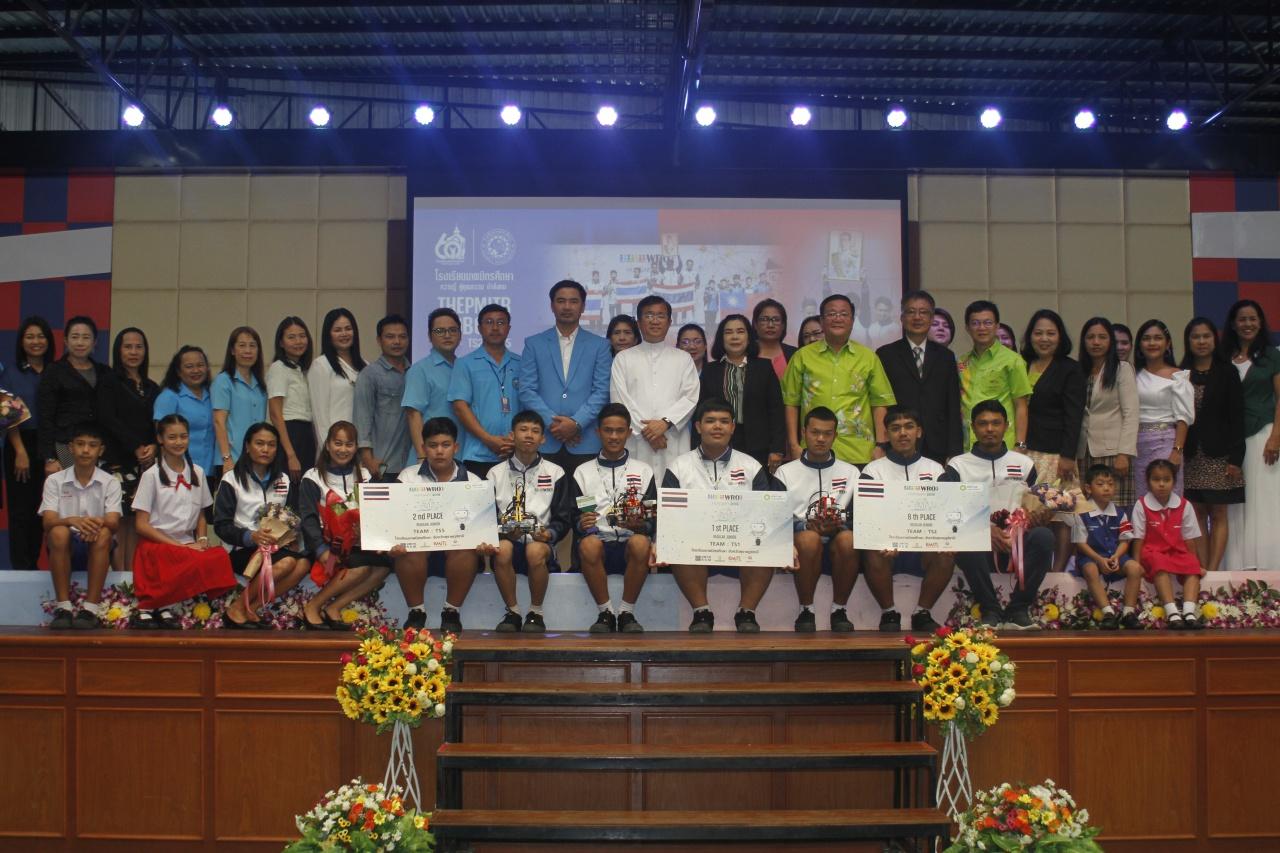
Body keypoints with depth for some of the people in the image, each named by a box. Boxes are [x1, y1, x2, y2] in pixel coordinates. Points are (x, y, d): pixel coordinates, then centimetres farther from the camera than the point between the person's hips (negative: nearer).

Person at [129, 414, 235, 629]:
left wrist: (202, 541, -2)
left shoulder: (197, 473, 12)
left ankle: (164, 607, -17)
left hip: (188, 545, 5)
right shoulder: (152, 475, -1)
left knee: (220, 557, -29)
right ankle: (146, 609, -20)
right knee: (198, 562, -35)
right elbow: (142, 525, -4)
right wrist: (179, 546, -12)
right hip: (157, 545, -4)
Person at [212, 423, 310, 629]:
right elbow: (221, 526, -4)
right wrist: (250, 536, -22)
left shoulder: (284, 481, 16)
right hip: (241, 550, -5)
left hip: (280, 546, 5)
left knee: (304, 563, -29)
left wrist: (293, 537, -8)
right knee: (286, 562, -33)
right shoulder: (232, 480, 2)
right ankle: (236, 609, -18)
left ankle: (251, 609, -23)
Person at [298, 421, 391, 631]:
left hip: (357, 545, 5)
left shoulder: (363, 477, 15)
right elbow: (308, 519, -6)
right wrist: (321, 550, -22)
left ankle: (334, 608, -20)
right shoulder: (313, 478, 2)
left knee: (385, 563, -26)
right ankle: (313, 606, -16)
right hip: (328, 547, -5)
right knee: (363, 565, -31)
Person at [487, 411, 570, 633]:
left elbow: (562, 520, 8)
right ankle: (512, 612, -17)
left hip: (541, 542, -1)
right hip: (507, 539, 1)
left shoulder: (555, 473, 11)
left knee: (535, 551, -36)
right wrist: (505, 532, -12)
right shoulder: (496, 474, 14)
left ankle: (535, 613, -15)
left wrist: (549, 534, -14)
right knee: (502, 549, -35)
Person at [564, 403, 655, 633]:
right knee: (589, 544, -35)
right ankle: (605, 613, -19)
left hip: (629, 544, 0)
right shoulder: (582, 472, 15)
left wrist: (640, 525, -13)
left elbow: (653, 521, 9)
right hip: (598, 541, 0)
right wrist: (581, 524, -15)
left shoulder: (644, 471, 15)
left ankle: (627, 613, -19)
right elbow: (572, 518, 9)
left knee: (640, 543, -36)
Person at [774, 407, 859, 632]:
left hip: (838, 533, 1)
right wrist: (808, 525, -12)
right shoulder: (786, 472, 16)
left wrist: (842, 523, -11)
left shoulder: (850, 472, 20)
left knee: (848, 539, -36)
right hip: (802, 534, -1)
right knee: (809, 538, -38)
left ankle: (839, 609, -17)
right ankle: (806, 611, -20)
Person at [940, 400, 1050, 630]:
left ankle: (1018, 610, -21)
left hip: (1017, 543, 2)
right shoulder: (958, 466, 10)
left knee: (1043, 536, -30)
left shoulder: (1024, 464, 18)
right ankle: (990, 611, -23)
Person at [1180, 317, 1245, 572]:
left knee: (1218, 514, -1)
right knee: (1197, 513, 1)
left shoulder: (1227, 372, 3)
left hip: (1218, 455, -2)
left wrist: (1235, 457, -8)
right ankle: (1202, 571, 3)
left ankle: (1212, 571, -3)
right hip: (1191, 455, 2)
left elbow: (1237, 417, -1)